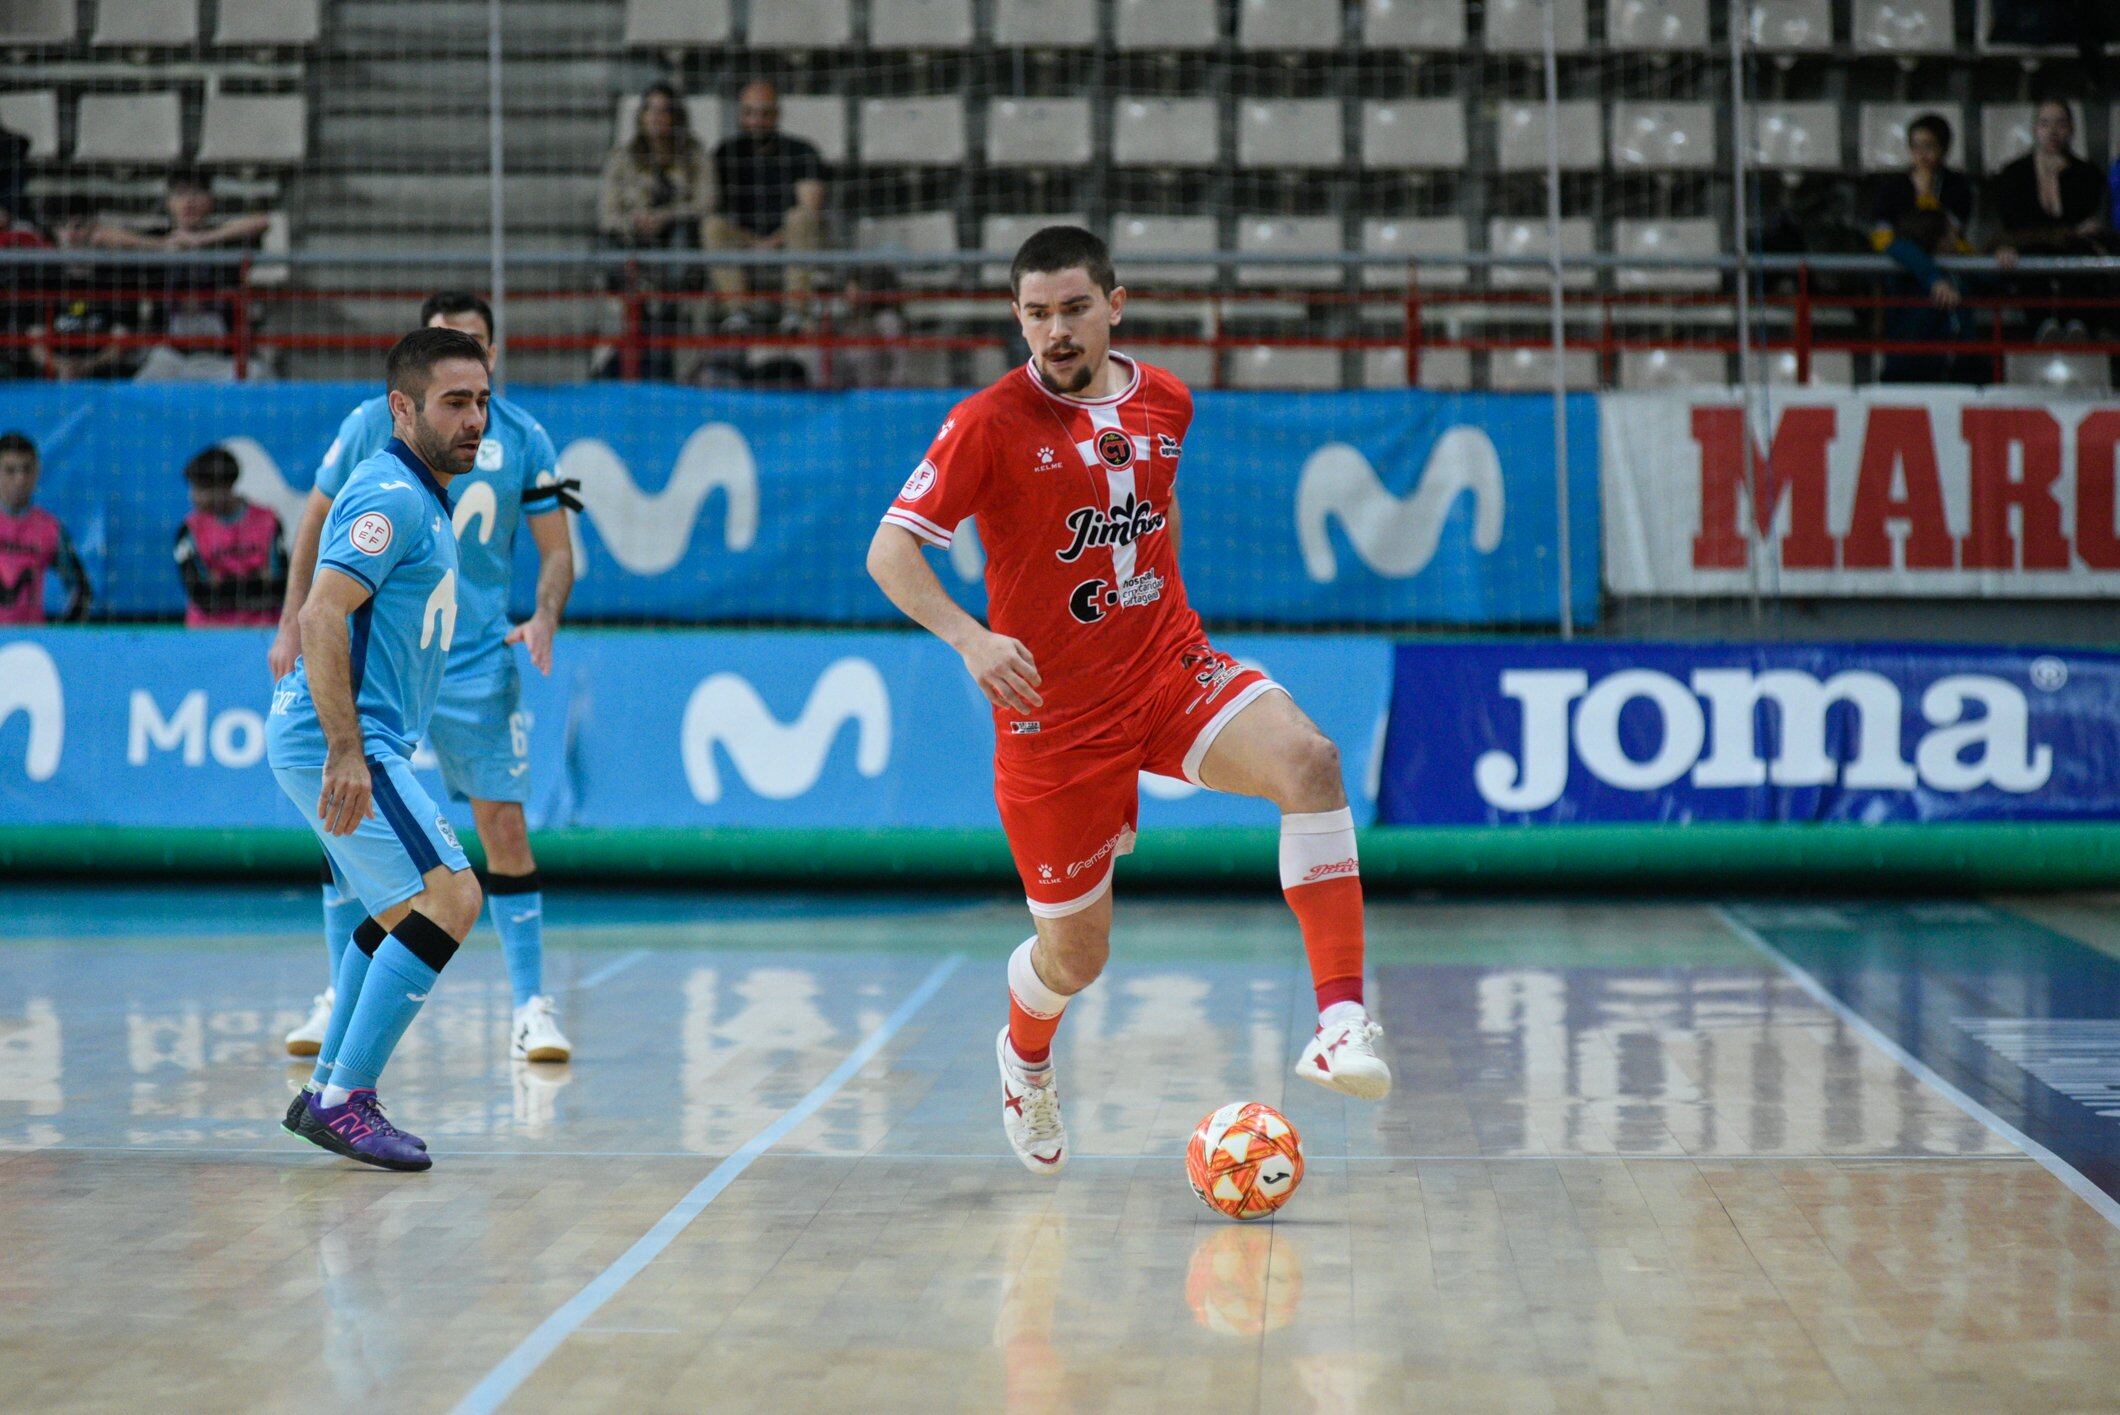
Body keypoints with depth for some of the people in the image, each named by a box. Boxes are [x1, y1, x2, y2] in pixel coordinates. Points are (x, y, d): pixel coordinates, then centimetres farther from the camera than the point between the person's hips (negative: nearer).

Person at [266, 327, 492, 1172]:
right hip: (339, 741, -11)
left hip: (353, 744, 11)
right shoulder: (390, 497, -14)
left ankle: (326, 1093, 25)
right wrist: (347, 751, -29)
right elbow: (321, 617, -23)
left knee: (403, 911, 20)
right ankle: (346, 1102, -15)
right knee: (450, 897, -17)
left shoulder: (417, 501, 19)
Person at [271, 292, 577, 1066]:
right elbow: (317, 521, 10)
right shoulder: (373, 424, 0)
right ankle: (342, 999, 13)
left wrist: (545, 616, -15)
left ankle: (532, 1007, 1)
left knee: (504, 827, -5)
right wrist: (293, 622, 3)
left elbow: (557, 549, 4)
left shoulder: (523, 437, -1)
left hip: (478, 661, -1)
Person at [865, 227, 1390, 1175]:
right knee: (1076, 954, 6)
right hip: (1053, 713, -3)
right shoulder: (990, 423, -10)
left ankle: (1340, 1021, -30)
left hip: (1172, 670, 3)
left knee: (1308, 762, -28)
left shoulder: (1165, 402, 5)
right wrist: (968, 637, -30)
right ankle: (1026, 1061, 44)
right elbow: (890, 549, -14)